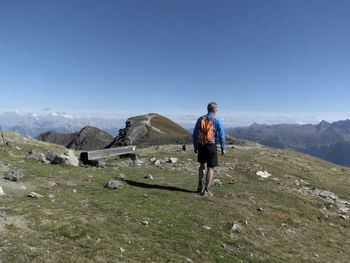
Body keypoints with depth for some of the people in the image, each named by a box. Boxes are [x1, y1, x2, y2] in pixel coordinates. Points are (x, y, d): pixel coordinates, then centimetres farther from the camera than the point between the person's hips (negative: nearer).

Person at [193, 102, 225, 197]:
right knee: (210, 168, 3)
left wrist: (195, 146, 15)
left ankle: (200, 186, 27)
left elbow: (195, 133, 8)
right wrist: (223, 148, -2)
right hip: (211, 145, -4)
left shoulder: (200, 119, 7)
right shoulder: (217, 119, -4)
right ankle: (206, 190, 0)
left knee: (202, 165, 22)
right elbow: (221, 134, -7)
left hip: (201, 145, 4)